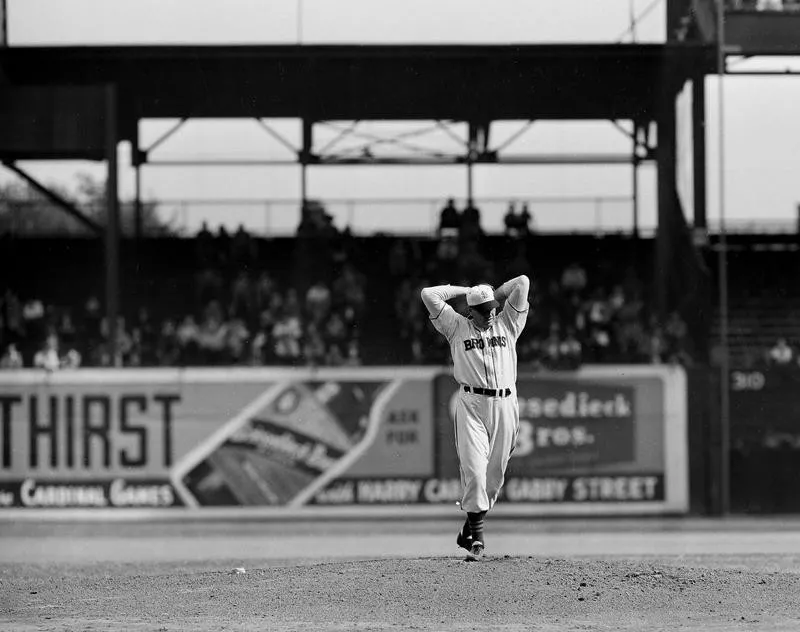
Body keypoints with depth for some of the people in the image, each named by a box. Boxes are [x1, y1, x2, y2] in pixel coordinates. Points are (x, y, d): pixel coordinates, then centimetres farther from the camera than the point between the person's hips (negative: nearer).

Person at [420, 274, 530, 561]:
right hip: (471, 404, -3)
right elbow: (429, 295, 4)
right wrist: (464, 290, 13)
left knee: (495, 473, 4)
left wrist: (495, 294, 18)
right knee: (473, 467, -13)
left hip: (504, 405, 3)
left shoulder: (508, 324, 13)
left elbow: (522, 282, 10)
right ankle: (476, 535, -12)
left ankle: (469, 529, 18)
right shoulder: (457, 327, 8)